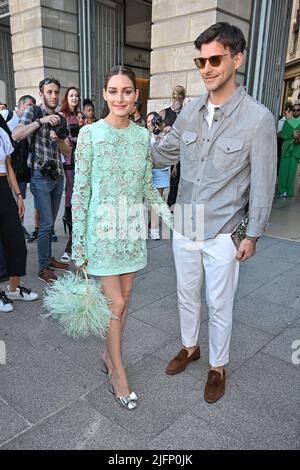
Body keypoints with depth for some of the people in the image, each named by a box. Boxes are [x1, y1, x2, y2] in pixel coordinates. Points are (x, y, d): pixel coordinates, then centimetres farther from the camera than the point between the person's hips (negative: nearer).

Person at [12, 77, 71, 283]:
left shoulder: (61, 119, 12)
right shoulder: (33, 112, -2)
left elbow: (68, 152, 10)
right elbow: (16, 135, -19)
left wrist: (58, 140, -10)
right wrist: (41, 121, -23)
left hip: (58, 175, 5)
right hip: (41, 176, -5)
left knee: (51, 222, 13)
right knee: (46, 223, -7)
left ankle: (49, 258, 26)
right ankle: (43, 268, 3)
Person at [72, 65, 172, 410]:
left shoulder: (143, 136, 3)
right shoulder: (90, 134, -9)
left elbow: (148, 187, 11)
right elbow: (80, 190, -9)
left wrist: (172, 219, 4)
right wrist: (78, 244, -9)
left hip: (132, 228, 5)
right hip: (103, 228, -4)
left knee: (123, 298, 14)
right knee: (115, 304, 0)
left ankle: (109, 354, 37)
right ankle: (118, 374, 21)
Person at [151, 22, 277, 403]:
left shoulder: (258, 118, -14)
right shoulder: (190, 111, 1)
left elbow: (263, 183, -10)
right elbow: (164, 153, 15)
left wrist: (253, 235, -6)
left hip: (222, 233, -4)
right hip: (184, 226, 5)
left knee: (219, 305, 11)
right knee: (186, 294, 20)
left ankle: (217, 367, 35)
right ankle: (189, 347, 45)